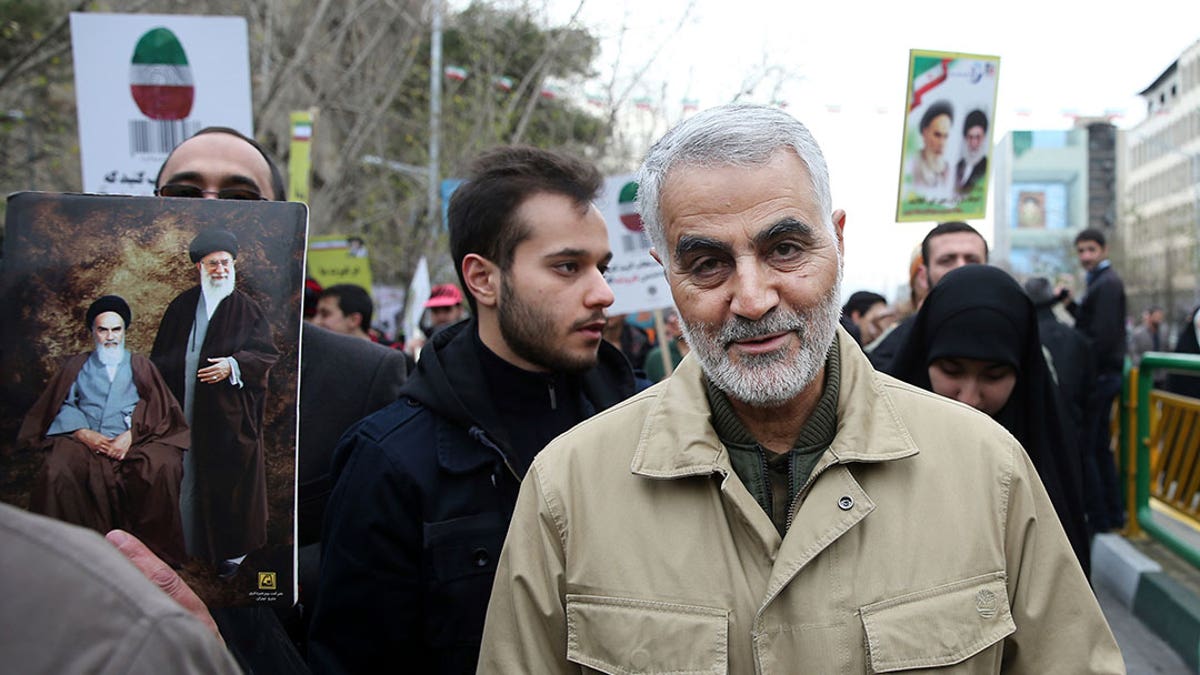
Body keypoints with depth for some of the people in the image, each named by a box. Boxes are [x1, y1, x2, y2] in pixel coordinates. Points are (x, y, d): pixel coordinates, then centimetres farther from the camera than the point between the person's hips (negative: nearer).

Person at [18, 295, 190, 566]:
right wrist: (85, 434, -10)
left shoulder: (140, 366, 23)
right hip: (85, 440, 1)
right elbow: (62, 406, 10)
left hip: (133, 442, -1)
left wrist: (130, 435, -10)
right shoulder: (77, 366, 26)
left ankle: (155, 548, -22)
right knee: (56, 473, -33)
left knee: (163, 467, -34)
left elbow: (159, 411, 9)